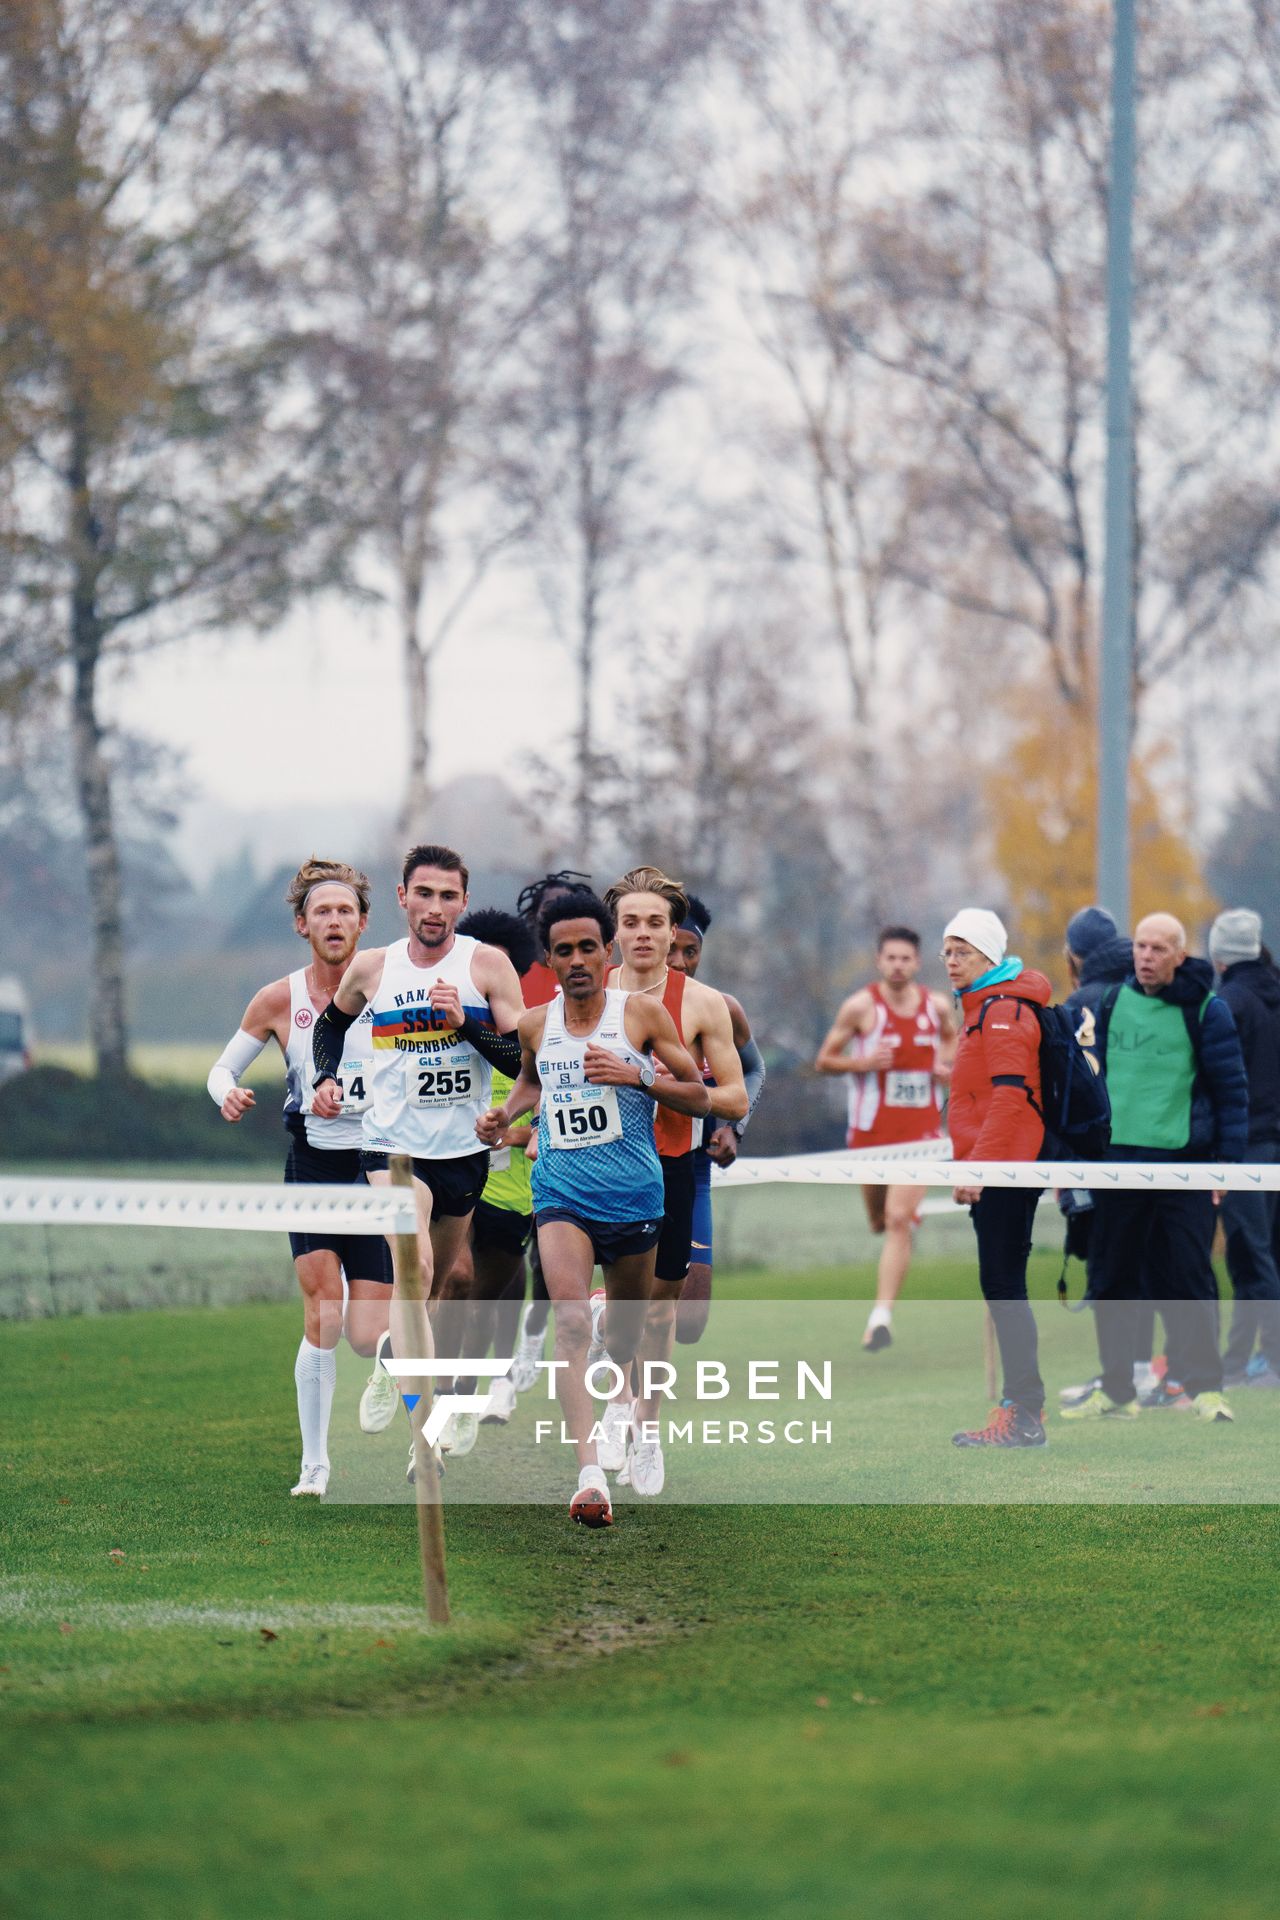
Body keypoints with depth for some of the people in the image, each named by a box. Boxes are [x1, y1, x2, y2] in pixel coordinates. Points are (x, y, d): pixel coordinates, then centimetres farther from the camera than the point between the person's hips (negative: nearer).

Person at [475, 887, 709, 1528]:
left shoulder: (642, 1013, -4)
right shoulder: (536, 1025, 5)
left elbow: (700, 1097, -1)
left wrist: (637, 1075, -17)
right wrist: (504, 1115, 8)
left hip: (633, 1193, 0)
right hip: (562, 1194, 0)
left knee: (624, 1332, 17)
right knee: (571, 1322, -21)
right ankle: (590, 1475, -30)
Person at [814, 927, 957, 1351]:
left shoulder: (938, 1006, 2)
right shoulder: (861, 1006, -5)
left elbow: (951, 1037, 26)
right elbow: (824, 1061, -1)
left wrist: (946, 1065, 4)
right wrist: (862, 1062, -20)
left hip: (920, 1129, 0)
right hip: (871, 1129, 0)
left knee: (899, 1221, -14)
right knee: (881, 1222, 11)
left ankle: (882, 1315, -15)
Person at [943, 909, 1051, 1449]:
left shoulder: (1003, 1011, -12)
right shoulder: (981, 1008, 20)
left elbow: (1010, 1095, -22)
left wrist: (979, 1165, -25)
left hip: (1004, 1167, -11)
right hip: (995, 1173, 11)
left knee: (1003, 1285, -10)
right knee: (1001, 1286, 11)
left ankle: (1024, 1415, -10)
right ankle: (1024, 1406, 14)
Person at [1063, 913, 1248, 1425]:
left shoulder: (1206, 1011, -4)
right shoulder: (1113, 1003, 9)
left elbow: (1231, 1089, -2)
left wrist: (1226, 1160, -7)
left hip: (1183, 1163, -4)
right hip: (1119, 1160, 4)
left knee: (1189, 1279, -4)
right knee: (1111, 1280, 7)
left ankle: (1205, 1388, 1)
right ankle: (1115, 1392, 14)